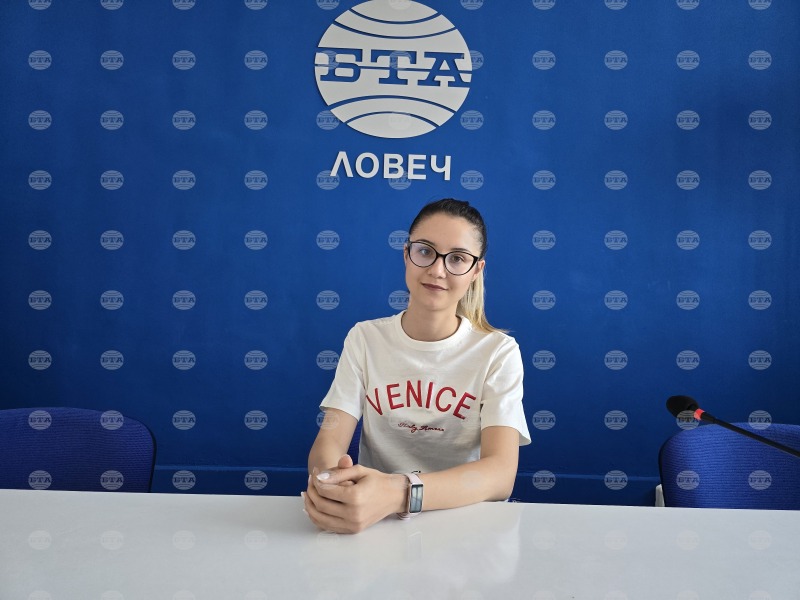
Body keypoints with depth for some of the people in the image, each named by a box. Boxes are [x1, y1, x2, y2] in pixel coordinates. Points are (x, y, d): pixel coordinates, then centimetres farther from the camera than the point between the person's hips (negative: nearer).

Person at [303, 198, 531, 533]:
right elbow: (330, 439, -6)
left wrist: (400, 493, -35)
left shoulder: (499, 353, -6)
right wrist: (325, 479, -30)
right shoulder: (364, 339, 2)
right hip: (372, 522, 2)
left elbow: (501, 473, -18)